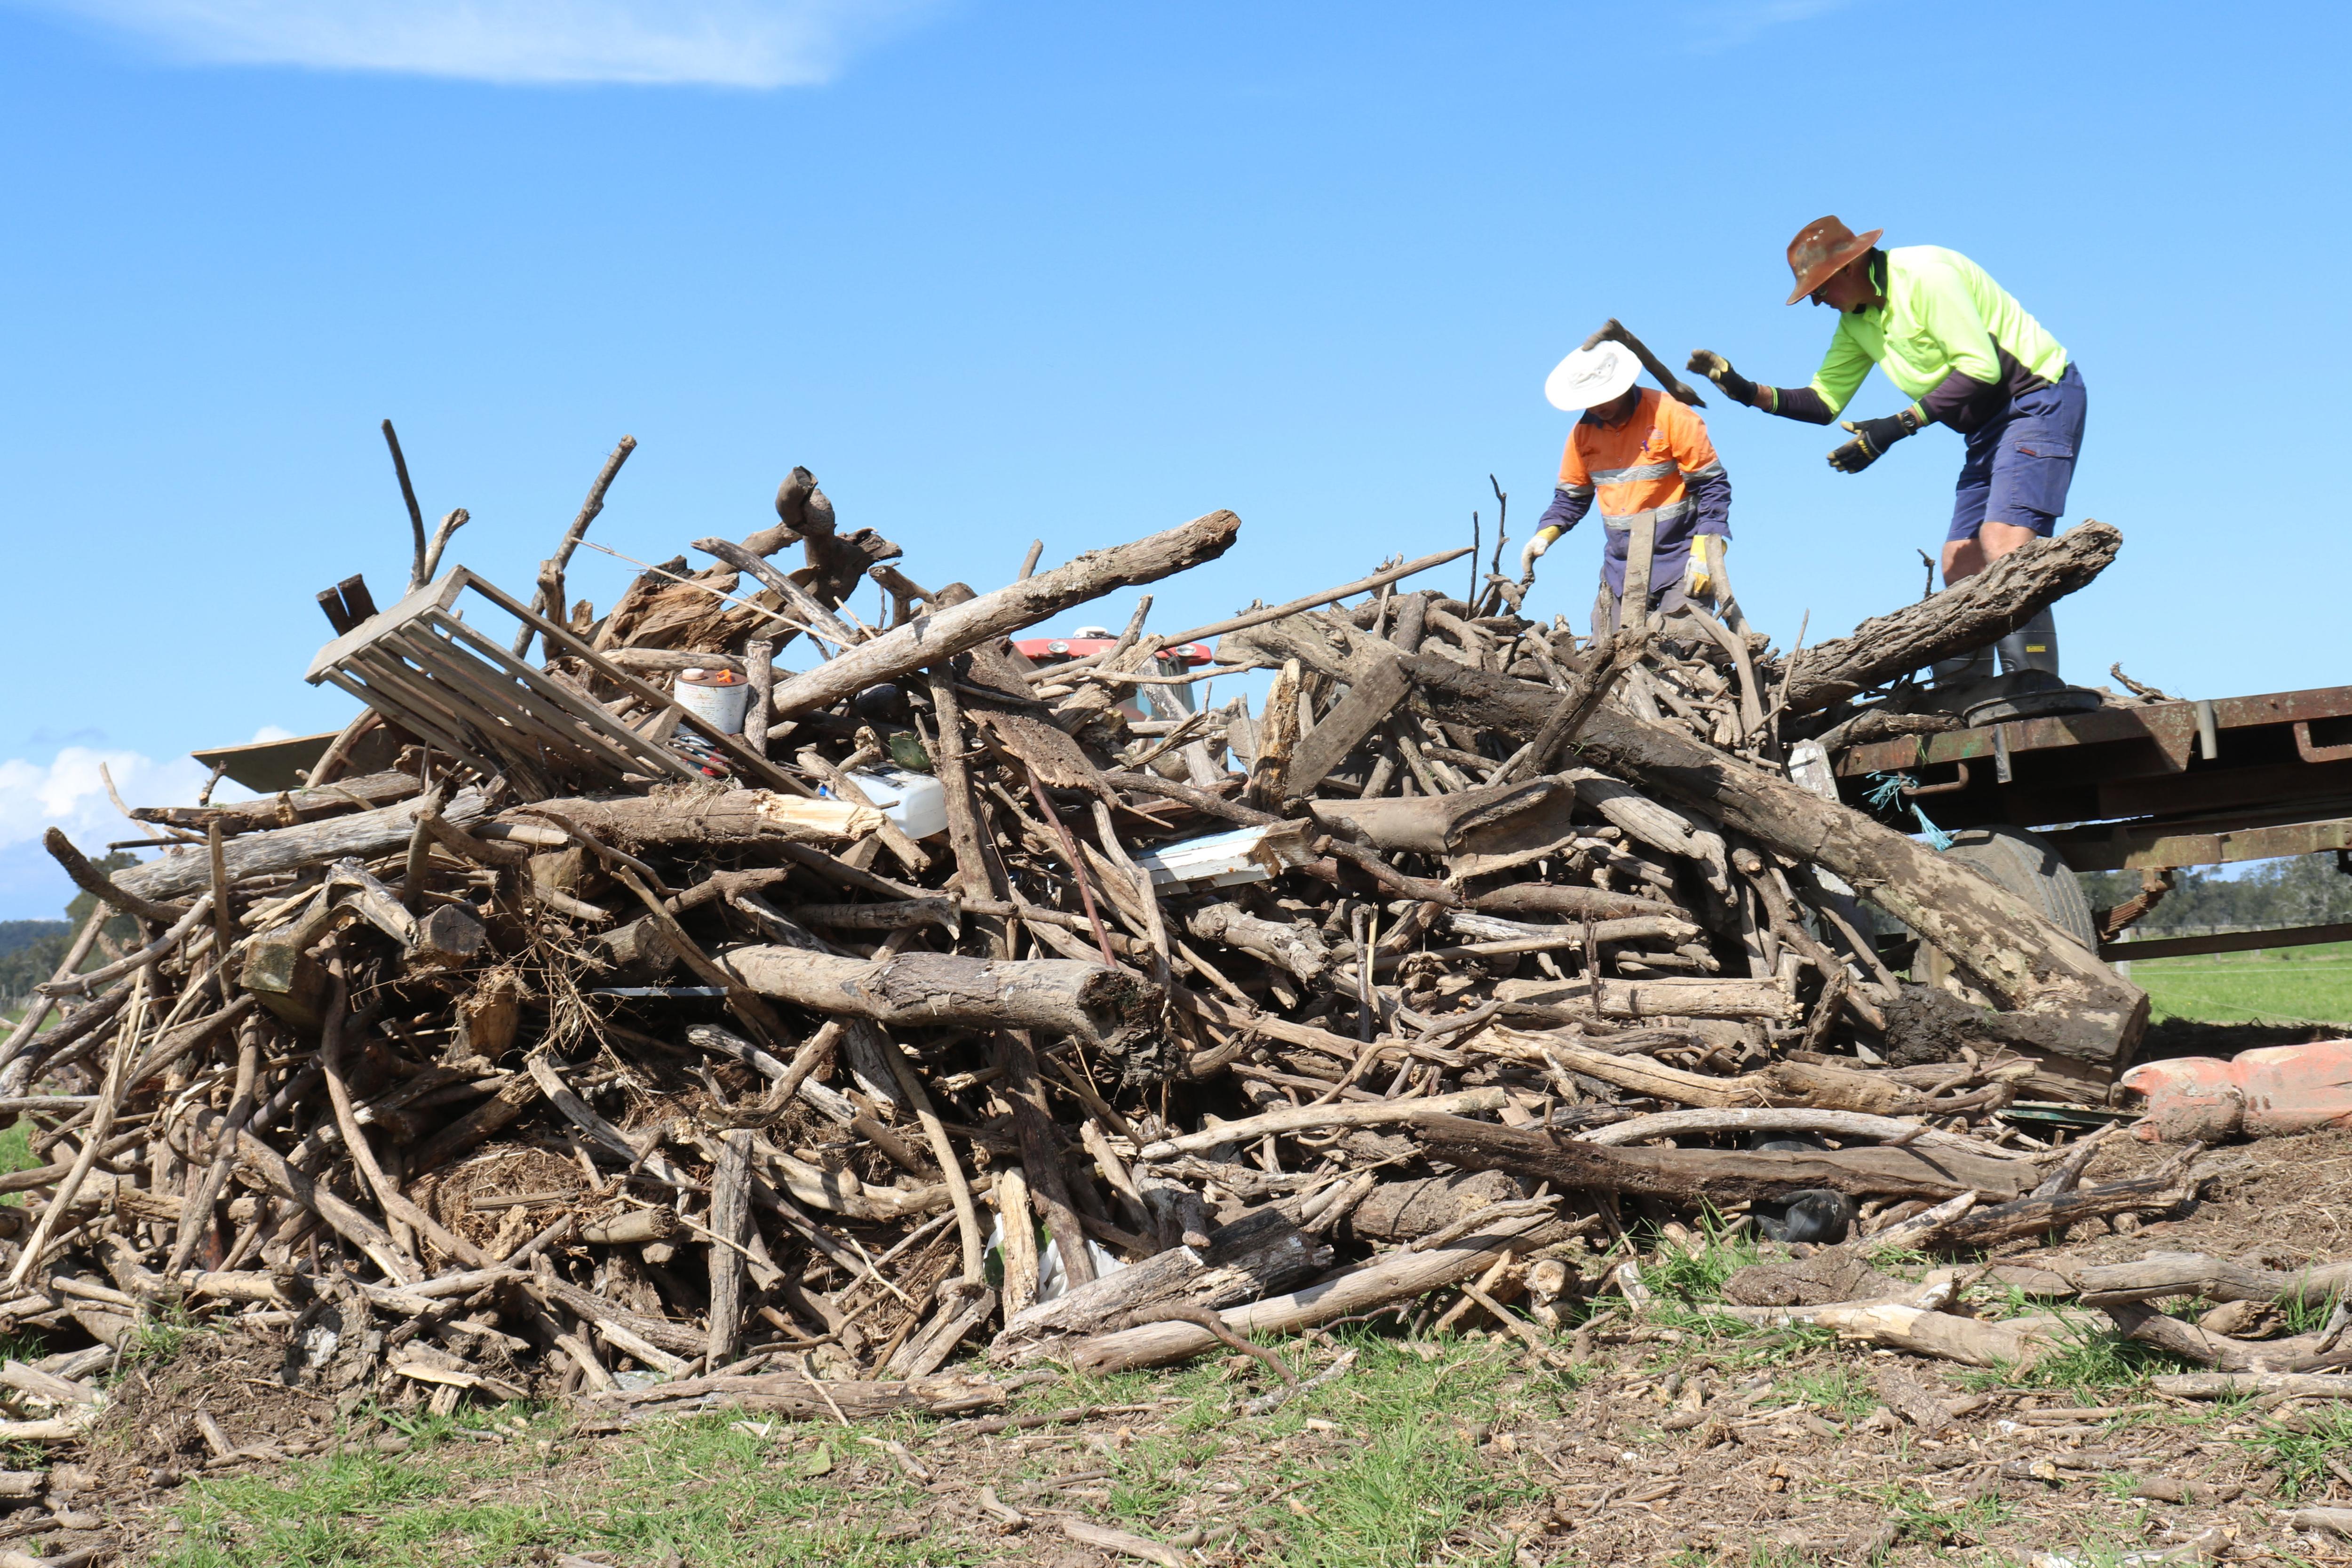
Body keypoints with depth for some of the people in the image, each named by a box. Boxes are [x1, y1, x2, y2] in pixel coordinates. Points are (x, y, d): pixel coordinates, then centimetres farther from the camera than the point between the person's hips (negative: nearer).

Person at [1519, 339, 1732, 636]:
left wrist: (1705, 555, -15)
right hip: (1621, 568, 5)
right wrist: (1544, 535, -3)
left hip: (1679, 562, -5)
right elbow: (1571, 497, 17)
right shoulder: (1584, 432, 6)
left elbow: (1712, 486, -8)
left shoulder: (1672, 417, -10)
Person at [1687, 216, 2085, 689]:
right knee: (1960, 563, 3)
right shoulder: (1856, 320, 10)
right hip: (1989, 425, 10)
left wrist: (1900, 425, -26)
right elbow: (1825, 401, 13)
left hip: (2040, 397, -10)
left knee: (2003, 540, -26)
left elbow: (1981, 367, -24)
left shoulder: (1924, 275, -19)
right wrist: (1748, 392, -2)